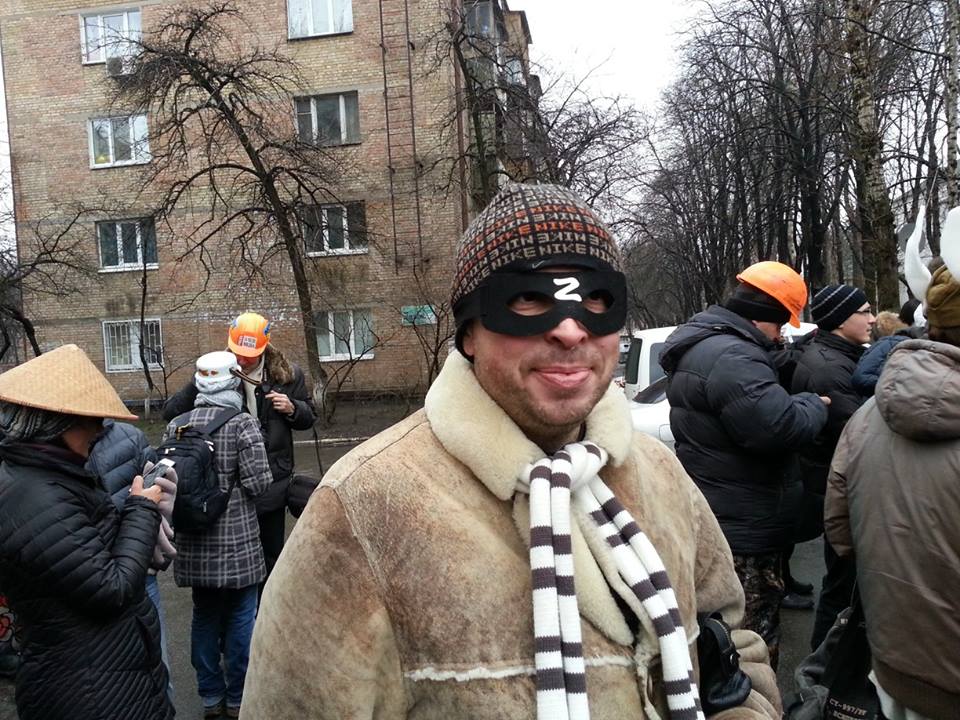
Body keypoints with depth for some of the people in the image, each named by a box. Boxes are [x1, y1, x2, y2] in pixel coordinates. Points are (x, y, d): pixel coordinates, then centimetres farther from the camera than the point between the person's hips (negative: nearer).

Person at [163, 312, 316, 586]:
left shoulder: (287, 374, -2)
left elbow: (308, 418, 11)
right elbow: (171, 413, -8)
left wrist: (292, 409, -12)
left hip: (272, 483, 1)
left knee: (271, 556, 16)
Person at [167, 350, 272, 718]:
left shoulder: (176, 425, 0)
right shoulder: (243, 424, -14)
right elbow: (258, 482, -16)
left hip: (193, 543, 5)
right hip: (236, 543, -4)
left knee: (204, 616, 18)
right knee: (240, 618, 10)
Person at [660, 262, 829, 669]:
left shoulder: (702, 345, 13)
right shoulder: (731, 357, -24)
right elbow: (779, 425, -31)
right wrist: (815, 405, -11)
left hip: (713, 519, 11)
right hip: (742, 529, -11)